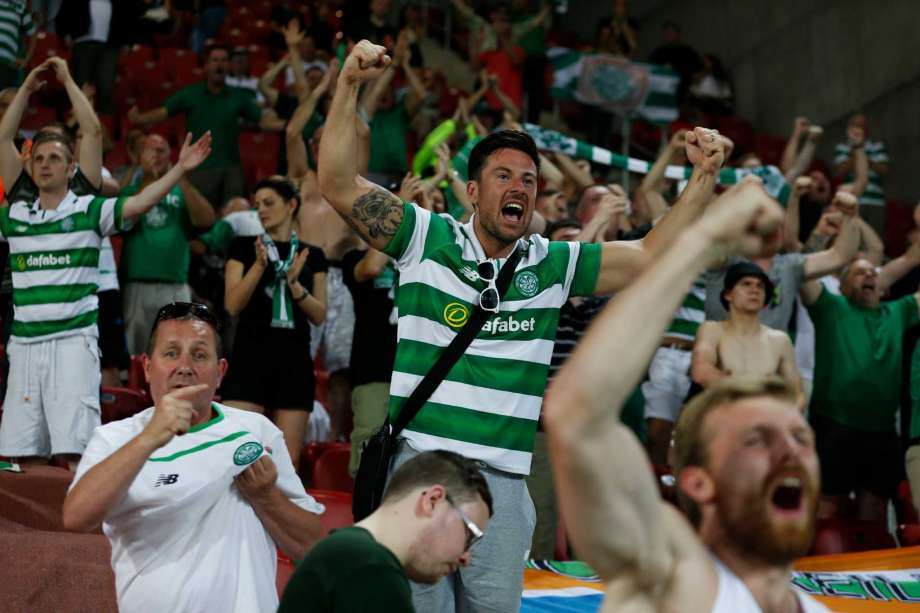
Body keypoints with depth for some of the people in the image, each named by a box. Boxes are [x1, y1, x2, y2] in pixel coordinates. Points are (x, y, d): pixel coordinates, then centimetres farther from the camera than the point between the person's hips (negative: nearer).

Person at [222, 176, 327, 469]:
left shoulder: (312, 255, 12)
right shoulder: (244, 247, 6)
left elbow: (319, 315, 5)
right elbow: (232, 304, -4)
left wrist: (294, 283, -11)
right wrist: (259, 265, -16)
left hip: (294, 361, 2)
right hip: (250, 358, -2)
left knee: (289, 458, 1)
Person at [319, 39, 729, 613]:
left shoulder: (554, 265, 11)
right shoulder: (428, 239, 3)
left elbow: (653, 256, 13)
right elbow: (339, 184, -4)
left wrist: (704, 177, 4)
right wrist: (350, 85, -13)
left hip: (504, 481, 3)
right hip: (418, 464, -2)